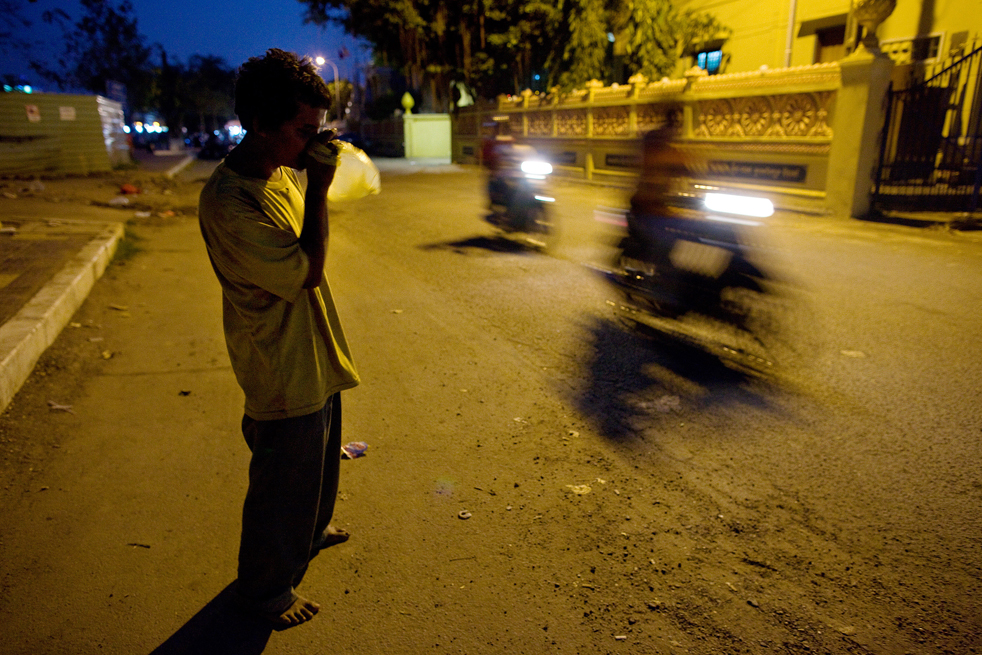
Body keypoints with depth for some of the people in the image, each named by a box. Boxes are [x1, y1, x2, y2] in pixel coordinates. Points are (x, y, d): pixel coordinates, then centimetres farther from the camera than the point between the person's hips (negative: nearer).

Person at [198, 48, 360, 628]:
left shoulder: (283, 170, 2)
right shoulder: (228, 203, -28)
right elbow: (306, 272, -27)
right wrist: (318, 189, -26)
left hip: (317, 359, 9)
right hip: (283, 374, -9)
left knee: (319, 461, 29)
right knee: (284, 484, 11)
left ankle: (312, 530, 56)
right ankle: (265, 589, 36)